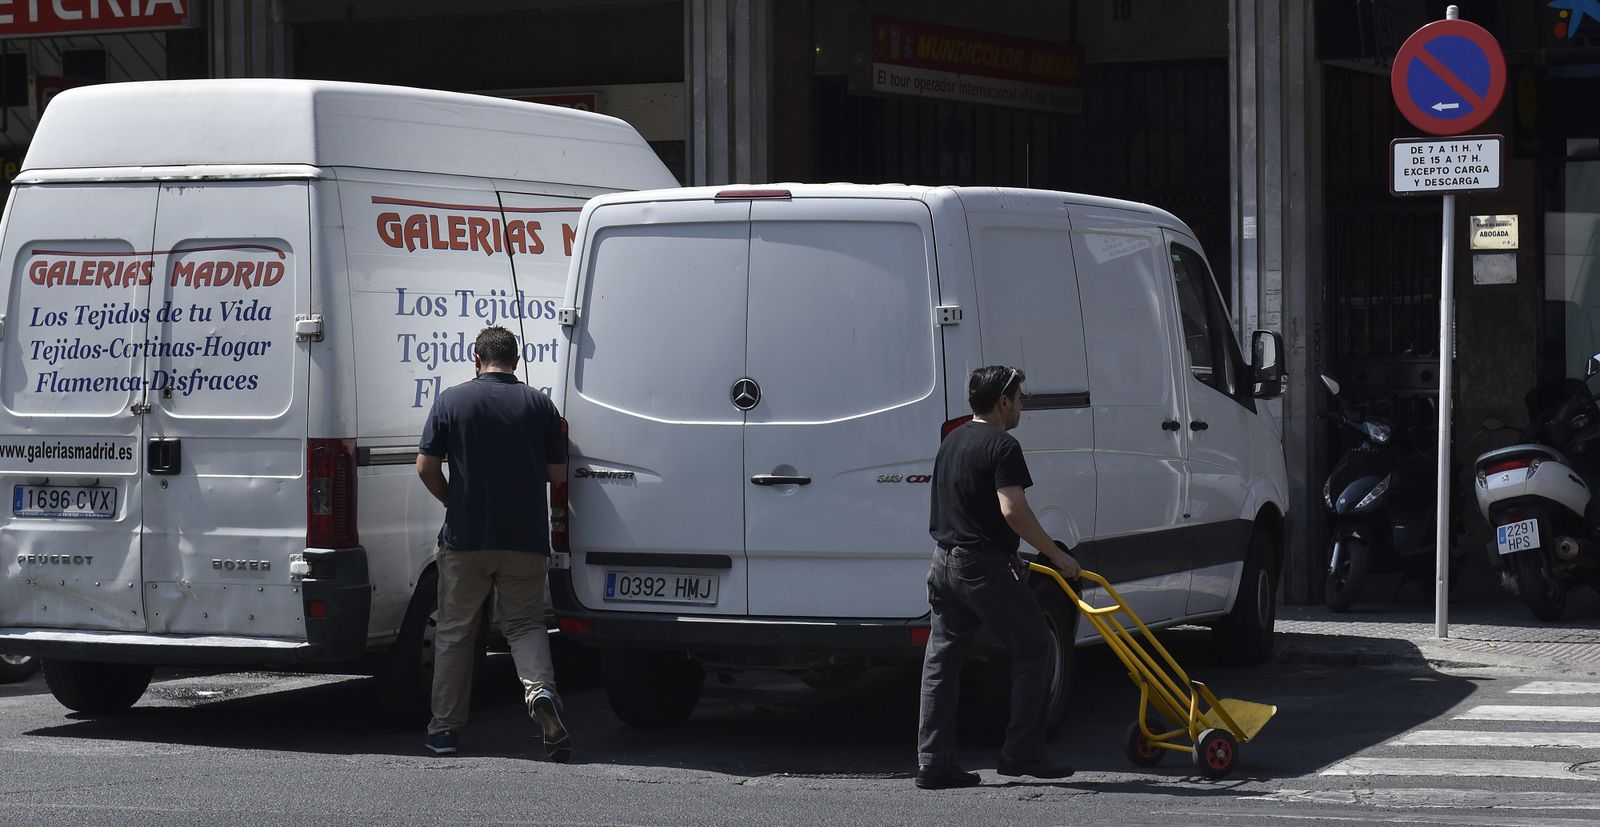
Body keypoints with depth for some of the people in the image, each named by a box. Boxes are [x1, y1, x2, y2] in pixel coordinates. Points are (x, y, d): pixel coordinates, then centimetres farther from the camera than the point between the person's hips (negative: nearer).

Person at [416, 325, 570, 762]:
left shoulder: (452, 400, -2)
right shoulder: (539, 404, 1)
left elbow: (426, 467, -5)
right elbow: (557, 473, 3)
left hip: (466, 537, -1)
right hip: (527, 539, 1)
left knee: (455, 632, 12)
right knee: (525, 623, 12)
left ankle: (445, 728, 16)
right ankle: (541, 688, -18)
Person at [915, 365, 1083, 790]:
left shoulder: (952, 442, 18)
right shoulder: (1001, 446, -11)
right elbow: (1013, 510, -22)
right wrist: (1056, 555, -14)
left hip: (945, 561, 9)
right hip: (983, 566, -8)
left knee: (942, 658, 7)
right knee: (1032, 648, 4)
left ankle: (933, 761, 4)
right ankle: (1022, 752, 3)